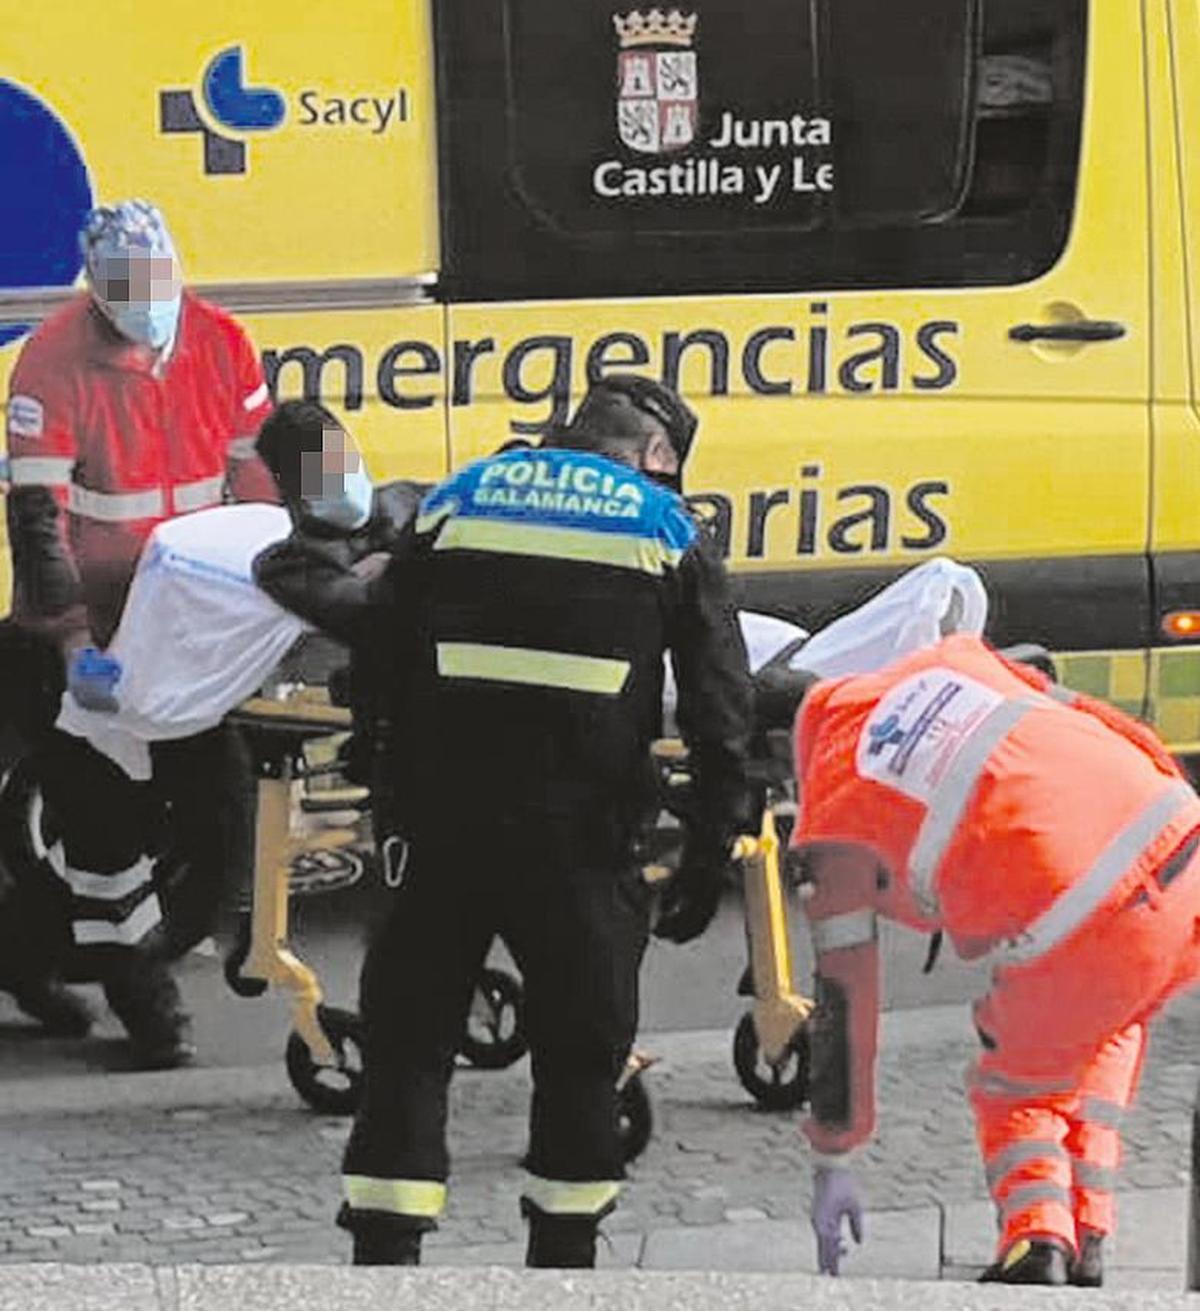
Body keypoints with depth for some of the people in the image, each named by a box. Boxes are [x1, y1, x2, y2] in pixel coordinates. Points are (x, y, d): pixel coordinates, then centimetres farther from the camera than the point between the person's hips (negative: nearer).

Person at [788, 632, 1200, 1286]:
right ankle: (1087, 1235, 25)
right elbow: (1106, 725, 23)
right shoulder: (946, 663, 23)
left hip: (1090, 935, -5)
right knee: (1105, 1025, 34)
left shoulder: (830, 828, 13)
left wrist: (831, 1166, 23)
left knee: (1011, 1084, 25)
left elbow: (843, 999, 15)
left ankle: (1035, 1238, 1)